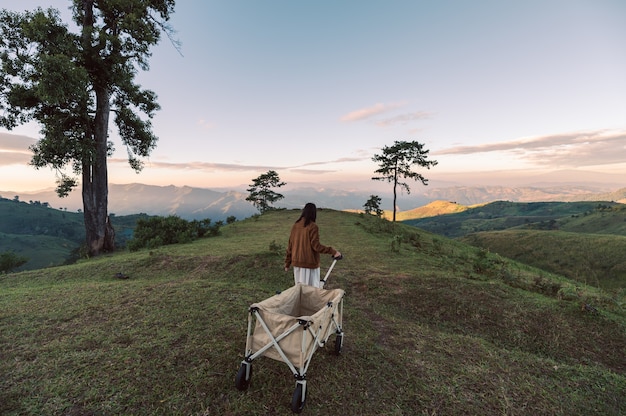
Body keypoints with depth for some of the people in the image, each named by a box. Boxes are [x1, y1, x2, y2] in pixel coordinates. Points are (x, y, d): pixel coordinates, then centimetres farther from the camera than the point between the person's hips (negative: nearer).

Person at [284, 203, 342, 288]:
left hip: (296, 263, 6)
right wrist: (333, 251, -13)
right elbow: (316, 246, -18)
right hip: (309, 264, -6)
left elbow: (290, 246, 7)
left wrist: (287, 263, 14)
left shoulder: (295, 225, 4)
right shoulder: (312, 226, -14)